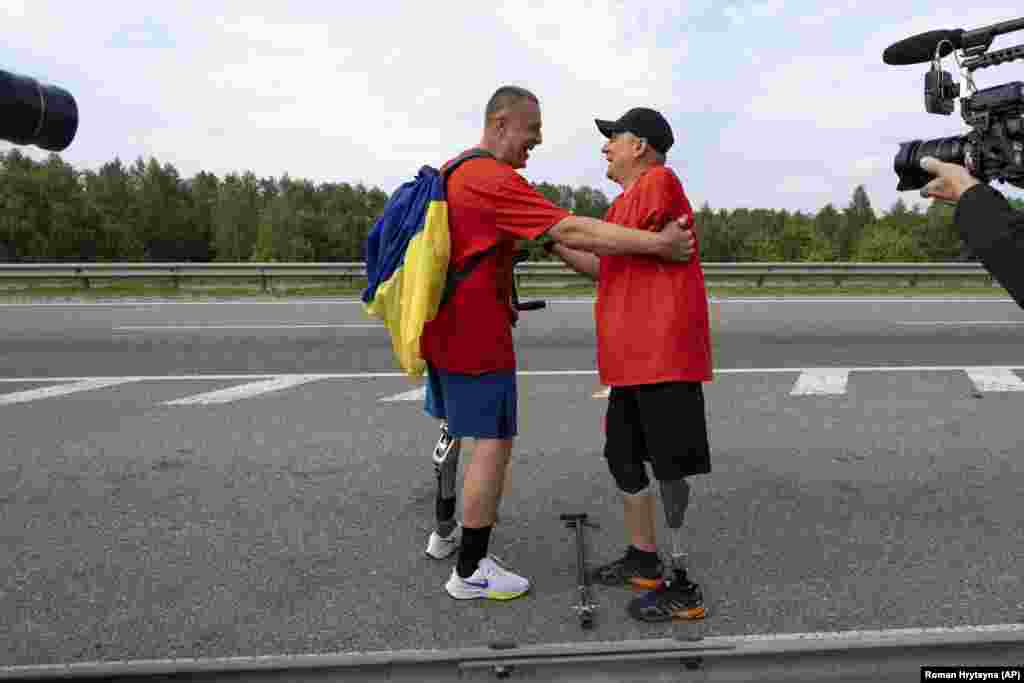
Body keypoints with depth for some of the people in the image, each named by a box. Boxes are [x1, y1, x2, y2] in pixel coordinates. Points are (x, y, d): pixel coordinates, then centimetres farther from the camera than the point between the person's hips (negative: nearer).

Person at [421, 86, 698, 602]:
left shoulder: (452, 172, 13)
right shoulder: (494, 180, -19)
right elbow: (568, 231, -26)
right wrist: (656, 243, -25)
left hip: (441, 329, 10)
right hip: (478, 337, -10)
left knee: (455, 431, 23)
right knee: (493, 443, -2)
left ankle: (445, 533, 40)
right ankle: (470, 572, 8)